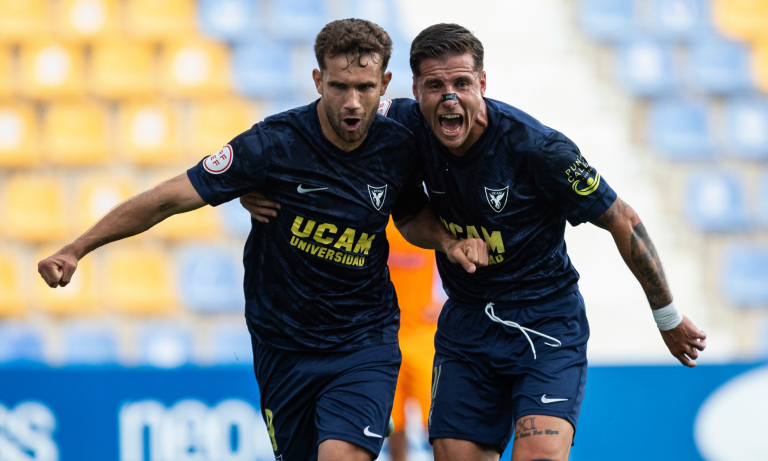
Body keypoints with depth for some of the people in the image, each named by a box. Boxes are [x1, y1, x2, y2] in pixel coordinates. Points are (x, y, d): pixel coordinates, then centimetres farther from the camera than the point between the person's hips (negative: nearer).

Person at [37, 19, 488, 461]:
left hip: (365, 340, 0)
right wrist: (75, 250, -16)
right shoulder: (273, 143, -17)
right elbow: (169, 198, -12)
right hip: (283, 344, 0)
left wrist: (448, 241, -5)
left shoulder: (399, 149, -6)